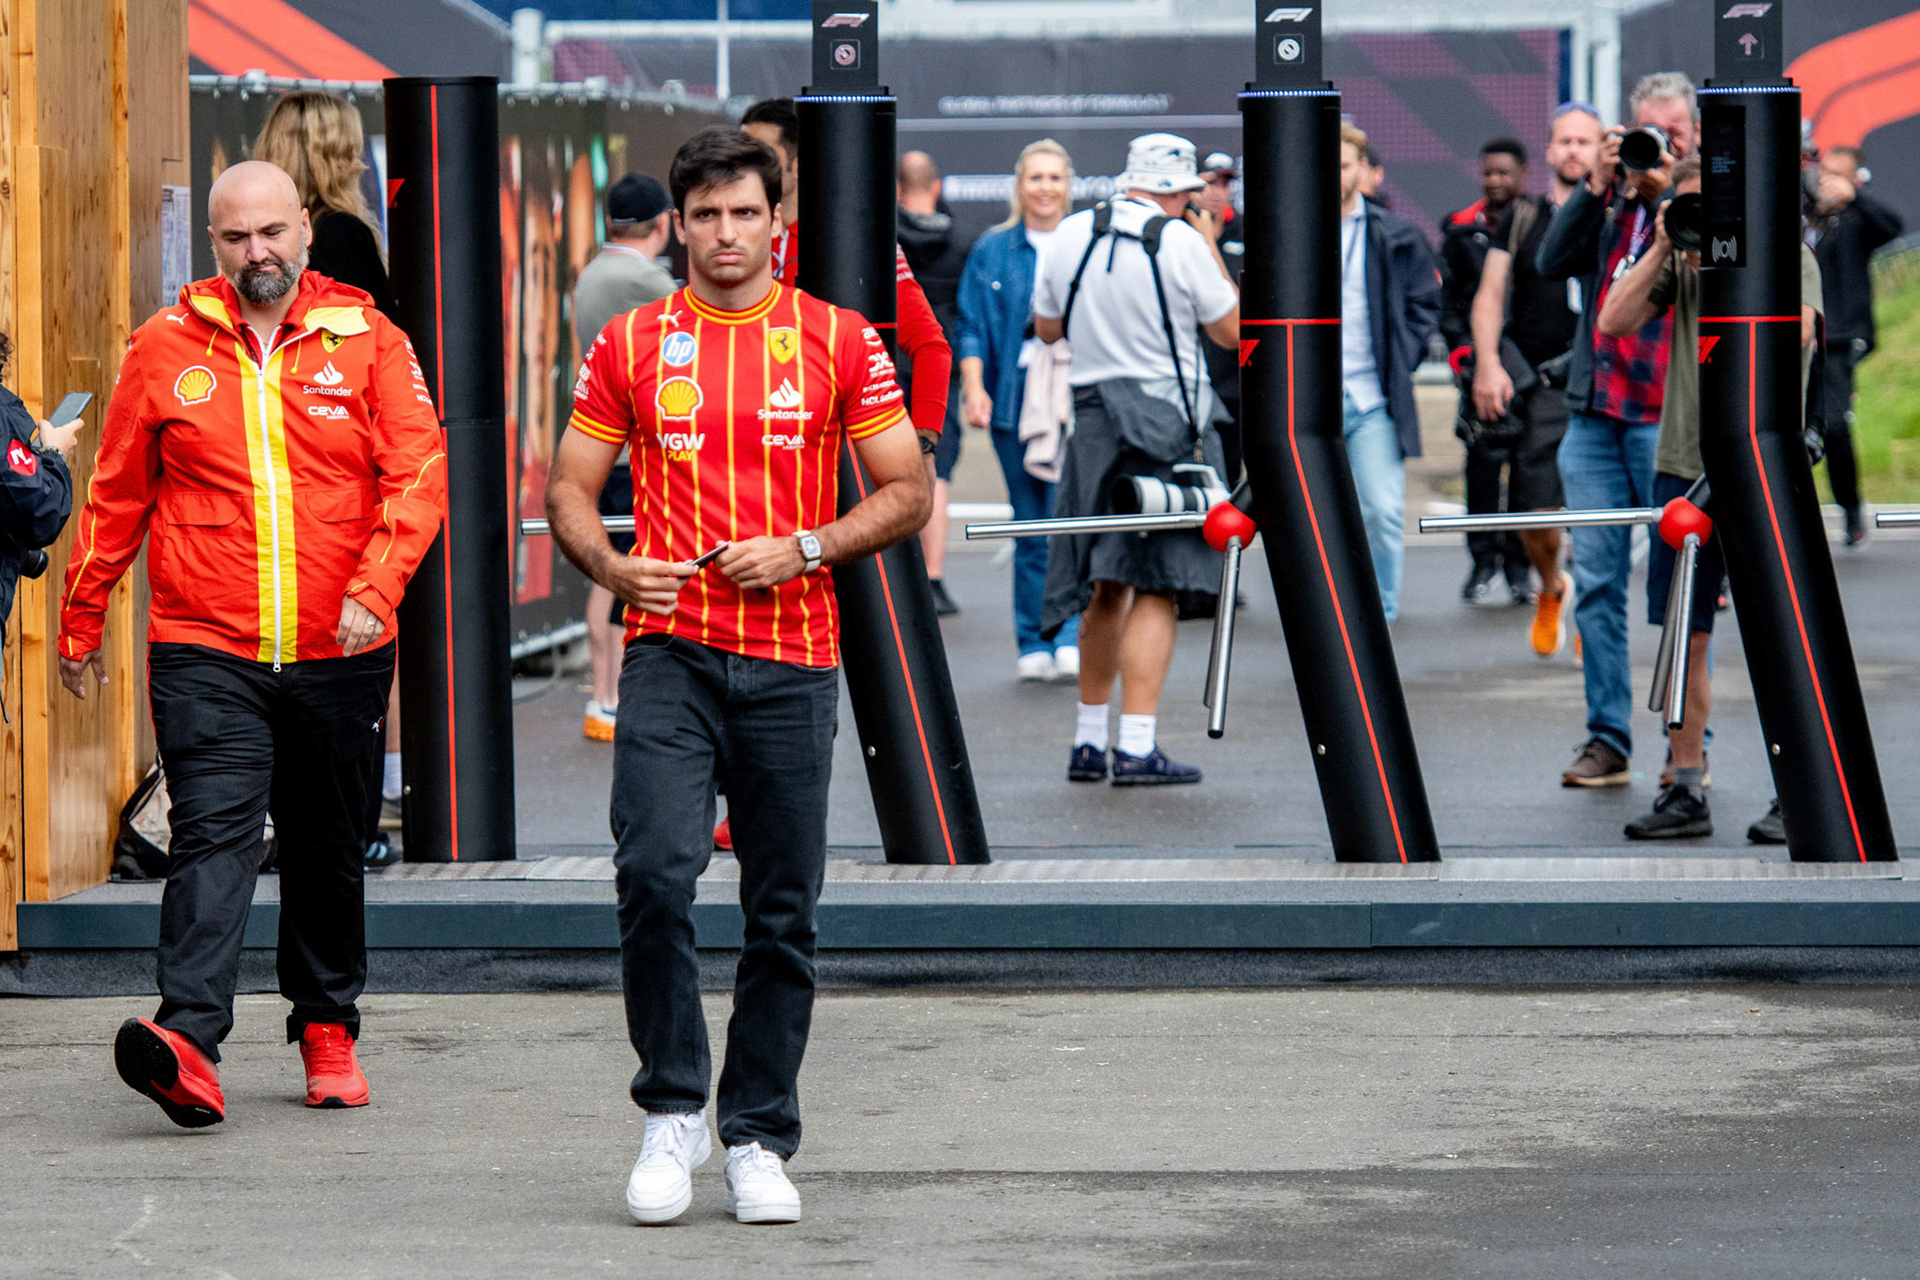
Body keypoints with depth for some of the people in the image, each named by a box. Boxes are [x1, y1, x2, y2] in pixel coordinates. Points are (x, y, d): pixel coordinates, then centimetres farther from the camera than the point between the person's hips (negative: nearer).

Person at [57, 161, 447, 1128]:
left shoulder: (368, 342, 2)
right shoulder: (166, 348, 4)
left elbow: (416, 476, -6)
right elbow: (117, 494, 12)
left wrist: (375, 588, -20)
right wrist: (80, 620, 15)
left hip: (338, 654, 1)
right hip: (206, 657, -1)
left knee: (328, 849, 13)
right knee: (212, 838, -16)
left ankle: (327, 1028, 30)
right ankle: (188, 1042, -28)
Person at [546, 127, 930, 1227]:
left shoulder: (840, 342, 4)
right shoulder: (631, 344, 6)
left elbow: (908, 492, 5)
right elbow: (571, 488, 11)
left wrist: (804, 548, -10)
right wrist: (608, 564, -10)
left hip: (793, 659, 0)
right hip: (670, 653, 0)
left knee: (784, 911, 4)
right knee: (654, 873, -17)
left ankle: (761, 1138, 14)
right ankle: (672, 1111, -2)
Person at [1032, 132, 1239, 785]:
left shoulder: (1072, 234, 4)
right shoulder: (1181, 243, -10)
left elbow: (1046, 327, 15)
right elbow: (1232, 330, 1)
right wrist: (1210, 250, 10)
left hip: (1092, 420, 5)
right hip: (1166, 424, -5)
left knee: (1106, 588, 15)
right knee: (1155, 589, -6)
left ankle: (1089, 742, 19)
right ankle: (1137, 748, -13)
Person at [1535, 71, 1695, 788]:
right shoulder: (1608, 201, 14)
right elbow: (1551, 264, 3)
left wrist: (1666, 193, -14)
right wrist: (1598, 184, -4)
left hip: (1670, 419, -4)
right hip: (1595, 413, 4)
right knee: (1596, 582, 3)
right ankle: (1607, 740, 8)